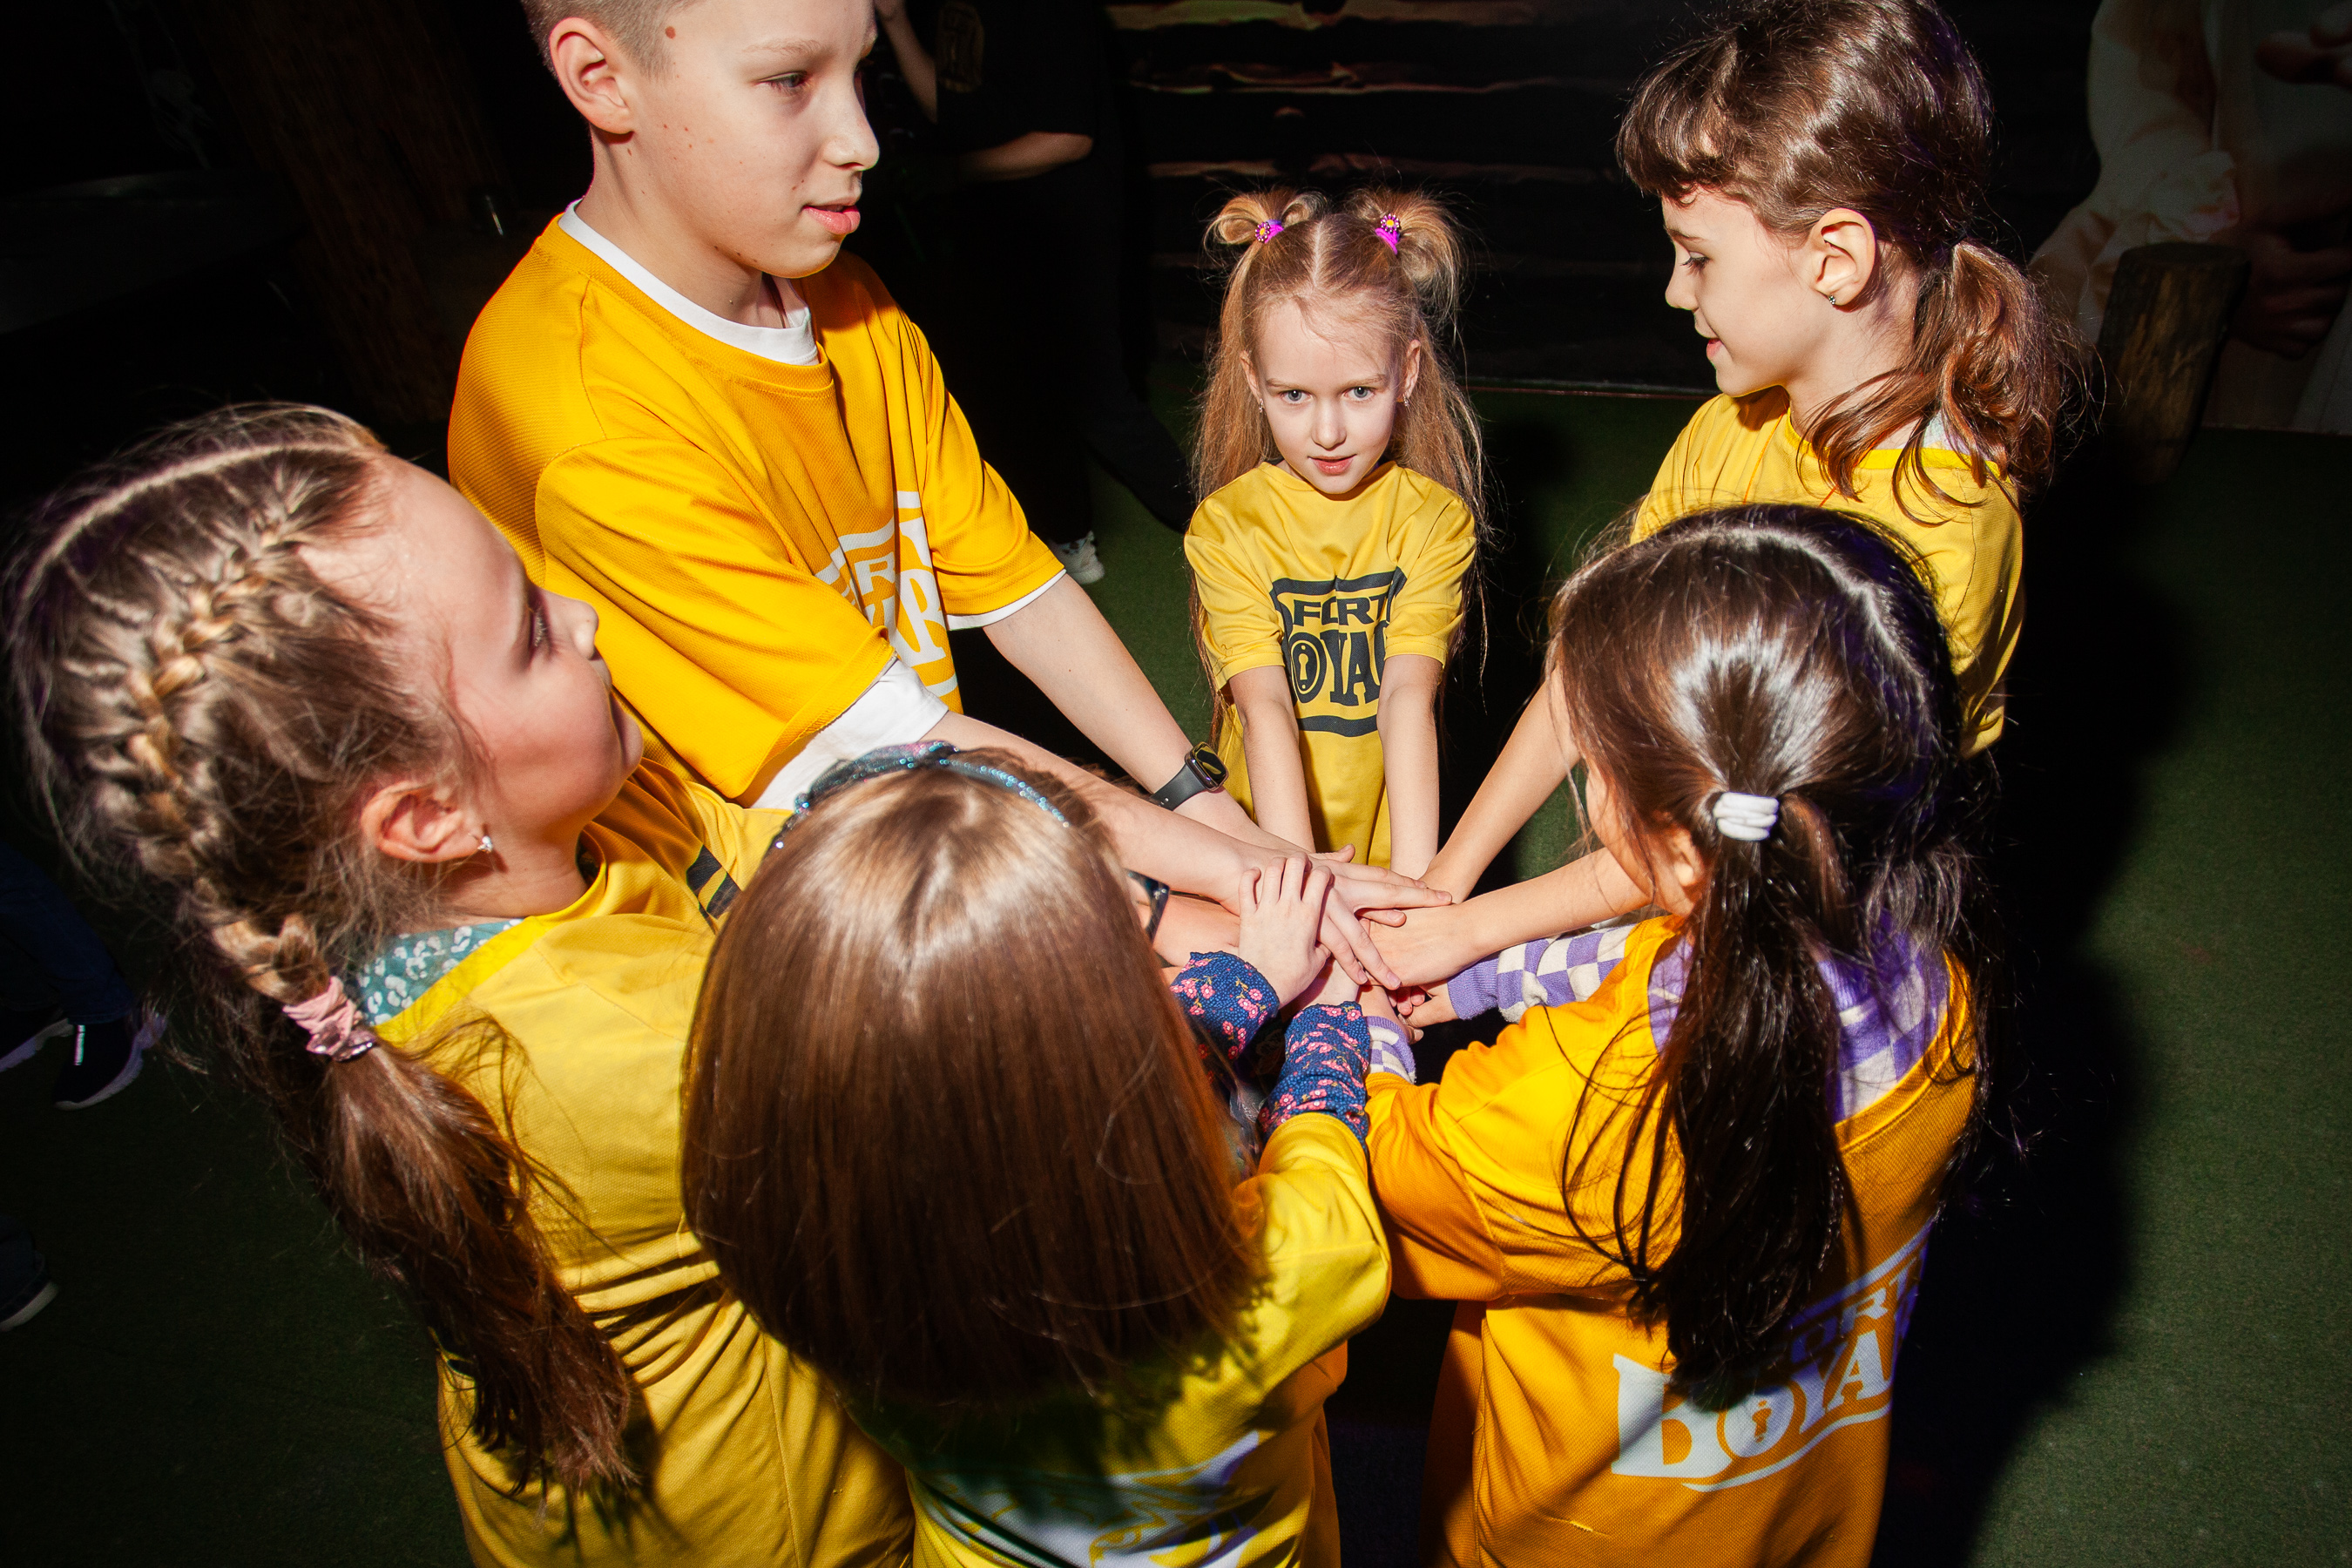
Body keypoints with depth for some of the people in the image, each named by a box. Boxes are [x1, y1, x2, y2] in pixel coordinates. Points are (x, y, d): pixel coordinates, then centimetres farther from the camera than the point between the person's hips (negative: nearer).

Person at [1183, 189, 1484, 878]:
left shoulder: (1433, 518, -1)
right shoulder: (1227, 525, -3)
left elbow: (1408, 693, -13)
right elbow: (1265, 704, -14)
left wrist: (1415, 876, -25)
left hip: (1386, 845, 1)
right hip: (1259, 846, 0)